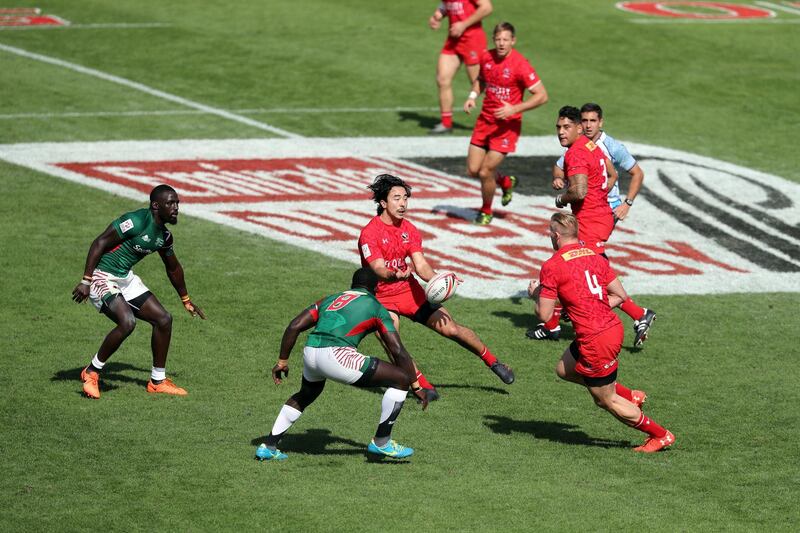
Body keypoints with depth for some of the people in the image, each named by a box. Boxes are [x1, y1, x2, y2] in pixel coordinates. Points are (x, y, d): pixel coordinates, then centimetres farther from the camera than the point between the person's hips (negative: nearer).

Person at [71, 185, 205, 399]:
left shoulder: (163, 236, 6)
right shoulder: (137, 221, -21)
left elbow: (173, 268, 24)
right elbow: (99, 243, -22)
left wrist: (186, 300, 33)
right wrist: (86, 281, -27)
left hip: (126, 278, 9)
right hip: (103, 277, -9)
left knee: (163, 319, 6)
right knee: (127, 322, -28)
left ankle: (157, 381, 18)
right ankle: (91, 373, -9)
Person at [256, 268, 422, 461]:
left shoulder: (330, 299, 29)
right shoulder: (376, 308, 17)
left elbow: (294, 326, 20)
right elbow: (398, 351, 11)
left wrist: (282, 361, 27)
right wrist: (416, 386, 18)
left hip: (310, 353, 6)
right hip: (336, 355, -6)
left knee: (305, 395, 37)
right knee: (401, 379, 5)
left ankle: (268, 446, 34)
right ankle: (381, 442, 10)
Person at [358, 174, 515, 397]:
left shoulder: (409, 230, 2)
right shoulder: (370, 234, -17)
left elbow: (421, 265, -7)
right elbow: (379, 269, -28)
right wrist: (396, 275, -51)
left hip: (410, 291, 4)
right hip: (381, 297, -4)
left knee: (451, 328, 2)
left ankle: (492, 362, 20)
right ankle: (421, 385, -17)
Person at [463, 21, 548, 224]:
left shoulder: (520, 65, -18)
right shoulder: (486, 57, 0)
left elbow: (542, 96, -16)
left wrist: (514, 108, -24)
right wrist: (473, 95, 3)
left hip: (507, 125, -6)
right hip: (485, 120, 6)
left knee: (485, 172, -8)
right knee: (473, 170, 4)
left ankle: (486, 212, 20)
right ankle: (506, 182, 35)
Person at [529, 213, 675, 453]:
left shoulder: (551, 266, -12)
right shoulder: (595, 256, 10)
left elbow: (545, 315, -10)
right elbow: (620, 295, 13)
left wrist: (535, 295, 9)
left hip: (594, 340, -8)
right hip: (614, 327, 8)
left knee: (607, 401, 9)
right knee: (564, 369, 27)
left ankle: (660, 435, 18)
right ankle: (629, 396, 28)